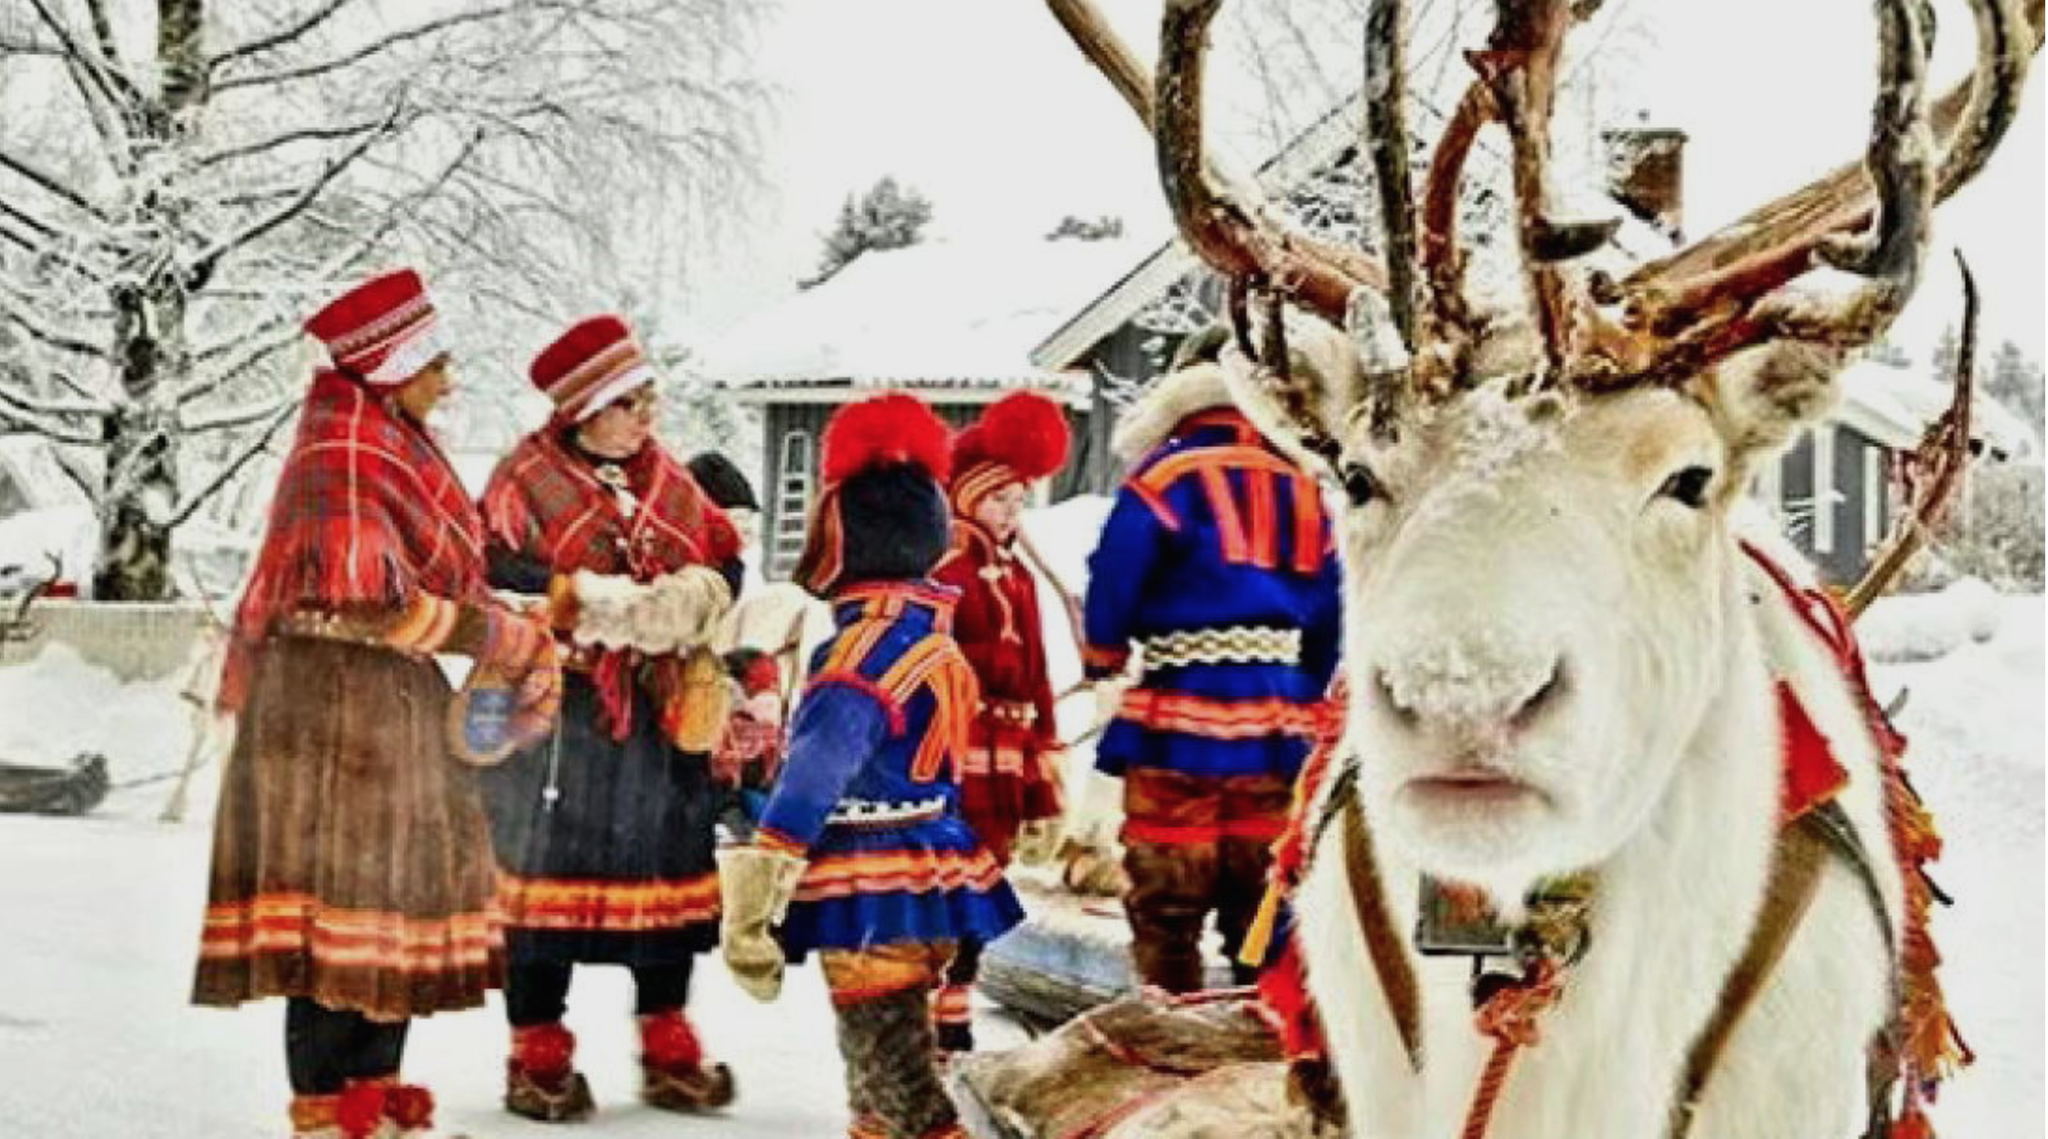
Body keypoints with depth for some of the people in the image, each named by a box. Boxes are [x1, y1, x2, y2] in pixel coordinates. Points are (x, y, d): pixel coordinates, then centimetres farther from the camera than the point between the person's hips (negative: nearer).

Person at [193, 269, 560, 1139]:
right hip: (336, 702, -10)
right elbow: (368, 602, -24)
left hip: (395, 706, 10)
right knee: (346, 894, -7)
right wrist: (507, 642, -18)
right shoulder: (343, 463, -16)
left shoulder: (393, 447, 14)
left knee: (402, 893, 12)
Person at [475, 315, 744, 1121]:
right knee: (550, 874, 0)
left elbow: (724, 567, 12)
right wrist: (599, 606, -21)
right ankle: (538, 1055, 11)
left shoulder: (668, 480, 13)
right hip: (559, 716, -5)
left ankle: (668, 1051, 22)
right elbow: (496, 581, -15)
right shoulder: (528, 479, -5)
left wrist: (697, 599, -11)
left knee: (666, 873, 10)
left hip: (664, 715, 5)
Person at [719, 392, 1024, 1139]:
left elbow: (819, 767, -29)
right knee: (883, 1075, 23)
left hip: (878, 901, -10)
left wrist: (754, 891, -32)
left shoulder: (872, 643, -19)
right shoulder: (924, 629, 12)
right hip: (922, 881, 10)